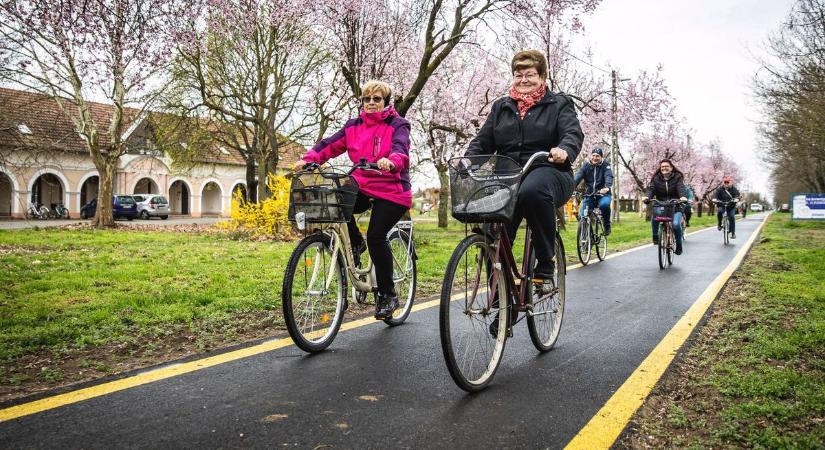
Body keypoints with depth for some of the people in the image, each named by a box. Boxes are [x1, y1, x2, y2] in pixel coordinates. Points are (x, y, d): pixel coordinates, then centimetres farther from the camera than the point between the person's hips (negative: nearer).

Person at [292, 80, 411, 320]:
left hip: (392, 191, -4)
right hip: (362, 187, 4)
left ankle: (387, 294, -3)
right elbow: (331, 145, -2)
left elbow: (400, 148, -24)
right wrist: (307, 160, -20)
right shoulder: (354, 126, 9)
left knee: (376, 236, -20)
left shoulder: (397, 125, -3)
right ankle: (355, 243, 3)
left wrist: (390, 161, -48)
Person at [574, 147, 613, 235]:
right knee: (582, 216, -12)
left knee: (604, 204, -35)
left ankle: (607, 226, -13)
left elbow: (609, 176, -20)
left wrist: (607, 187, -42)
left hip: (603, 194, -2)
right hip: (589, 194, 2)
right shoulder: (586, 165, 2)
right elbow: (578, 177, -12)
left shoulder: (605, 165, -2)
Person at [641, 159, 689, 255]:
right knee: (656, 212, -35)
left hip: (675, 207, -1)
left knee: (676, 224, -24)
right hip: (661, 206, 1)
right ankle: (655, 236, -17)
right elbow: (651, 189, -10)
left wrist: (683, 197, -37)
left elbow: (681, 188, -15)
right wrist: (647, 197, -33)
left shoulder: (677, 177, 1)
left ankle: (679, 245, 4)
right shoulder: (656, 178, 5)